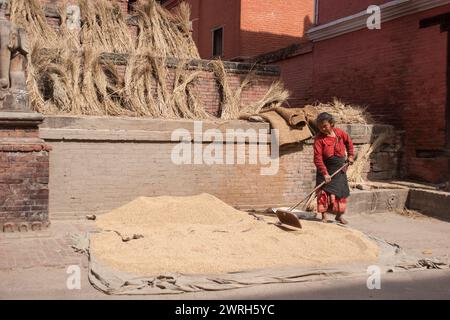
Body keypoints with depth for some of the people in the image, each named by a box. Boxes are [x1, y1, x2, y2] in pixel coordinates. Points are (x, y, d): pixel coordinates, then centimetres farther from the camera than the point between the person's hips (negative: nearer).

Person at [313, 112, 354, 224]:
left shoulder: (339, 132, -4)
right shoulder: (319, 139, -16)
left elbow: (349, 142, 17)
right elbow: (318, 158, -22)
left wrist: (350, 155, 9)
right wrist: (325, 173, -30)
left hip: (340, 169, 4)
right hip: (327, 169, -4)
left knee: (341, 192, 8)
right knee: (325, 192, -10)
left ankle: (339, 215, 22)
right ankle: (324, 215, 1)